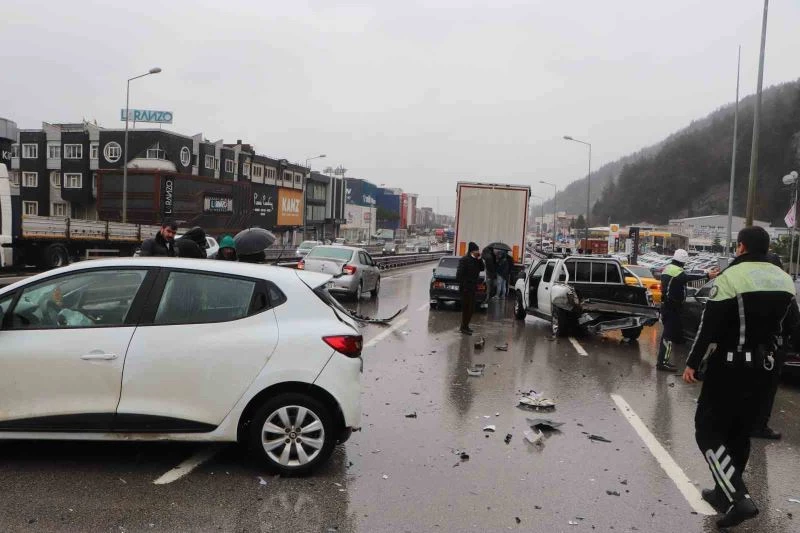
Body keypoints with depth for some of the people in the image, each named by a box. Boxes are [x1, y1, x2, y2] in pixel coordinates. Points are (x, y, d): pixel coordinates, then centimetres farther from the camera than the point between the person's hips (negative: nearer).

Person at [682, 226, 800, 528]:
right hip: (763, 367, 7)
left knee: (708, 430, 0)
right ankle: (724, 493, 27)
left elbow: (710, 327, -18)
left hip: (729, 367, -7)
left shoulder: (731, 277, -16)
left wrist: (693, 364, -12)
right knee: (738, 433, 18)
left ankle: (738, 499, -12)